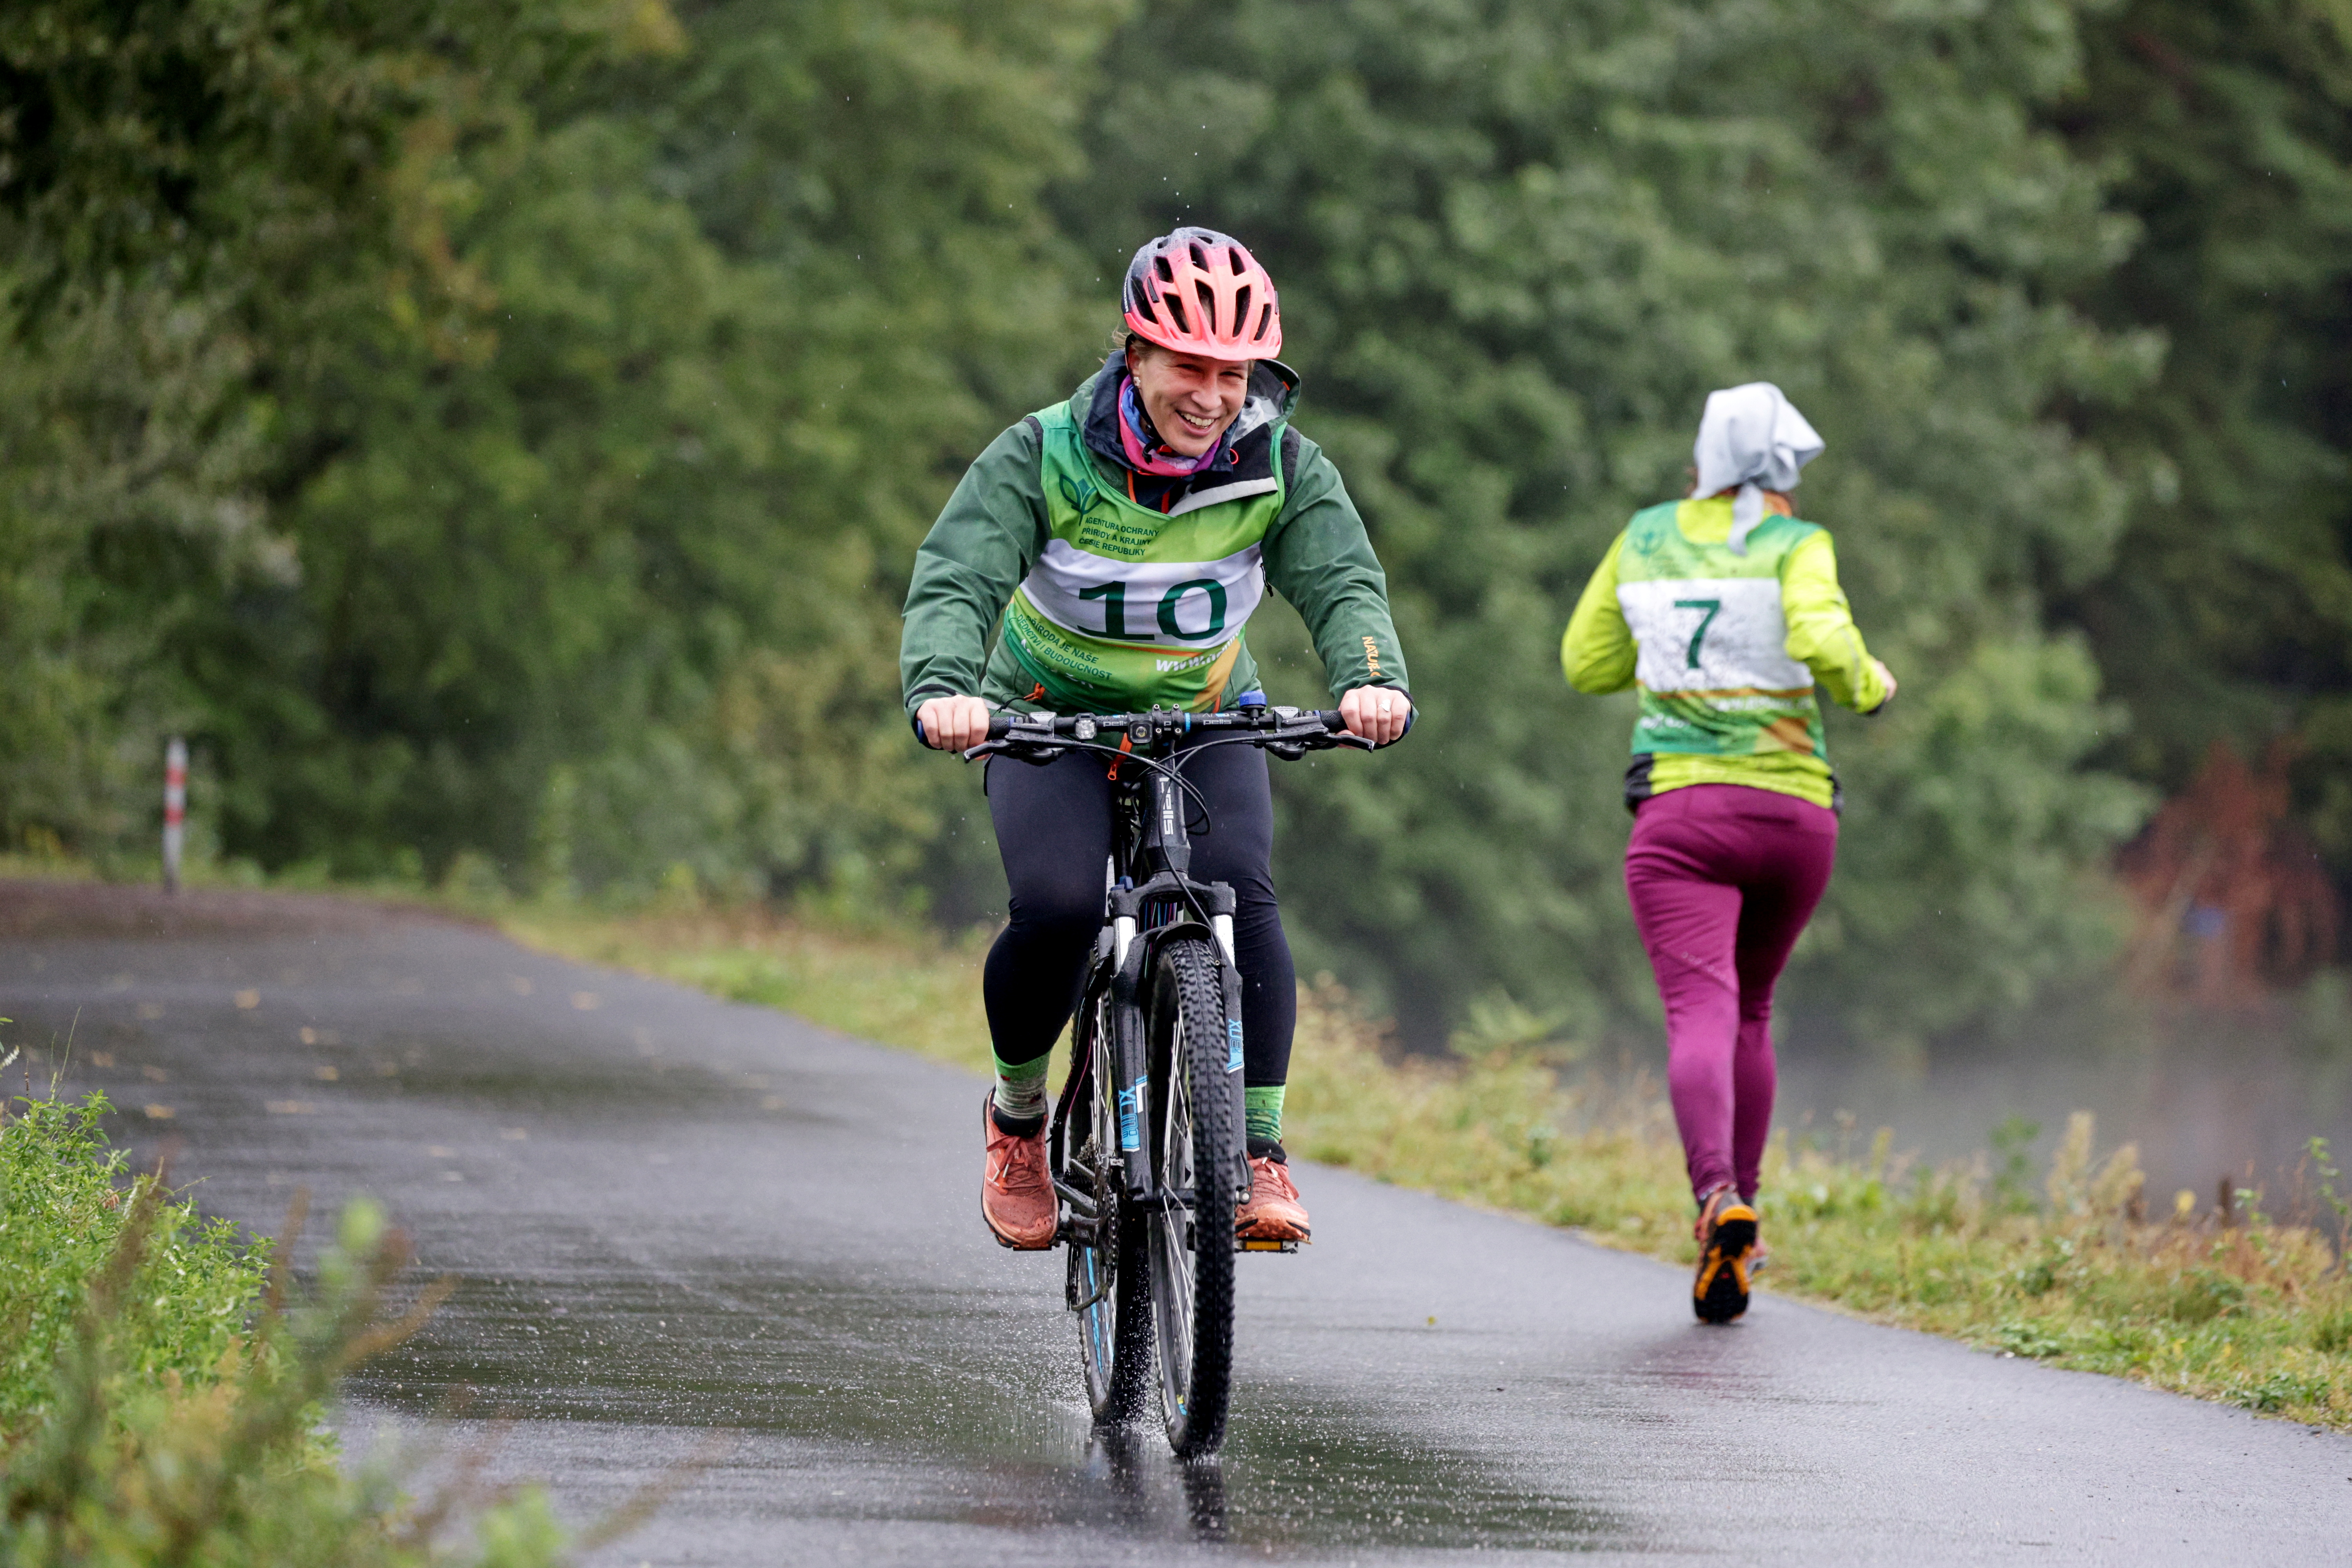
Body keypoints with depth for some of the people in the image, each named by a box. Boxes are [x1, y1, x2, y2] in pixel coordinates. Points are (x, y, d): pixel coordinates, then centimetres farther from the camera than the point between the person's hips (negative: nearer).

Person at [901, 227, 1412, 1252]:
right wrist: (941, 689, -52)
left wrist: (1371, 678, -50)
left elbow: (1342, 580, -27)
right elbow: (955, 578, -30)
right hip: (1050, 718, -1)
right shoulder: (1045, 458, -20)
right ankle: (1018, 1113, 3)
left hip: (1203, 724, 2)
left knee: (1241, 895, -26)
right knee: (1057, 910, -25)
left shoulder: (1282, 470, -14)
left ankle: (1259, 1151, -20)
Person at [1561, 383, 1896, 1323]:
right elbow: (1823, 644, -20)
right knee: (1750, 1009, 21)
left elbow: (1587, 663, 18)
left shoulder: (1647, 539, 10)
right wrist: (1868, 684, 1)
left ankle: (1718, 1198, -41)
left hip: (1680, 812, -1)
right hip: (1794, 812, 1)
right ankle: (1739, 1224, 22)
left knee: (1701, 1015, -15)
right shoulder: (1794, 548, -1)